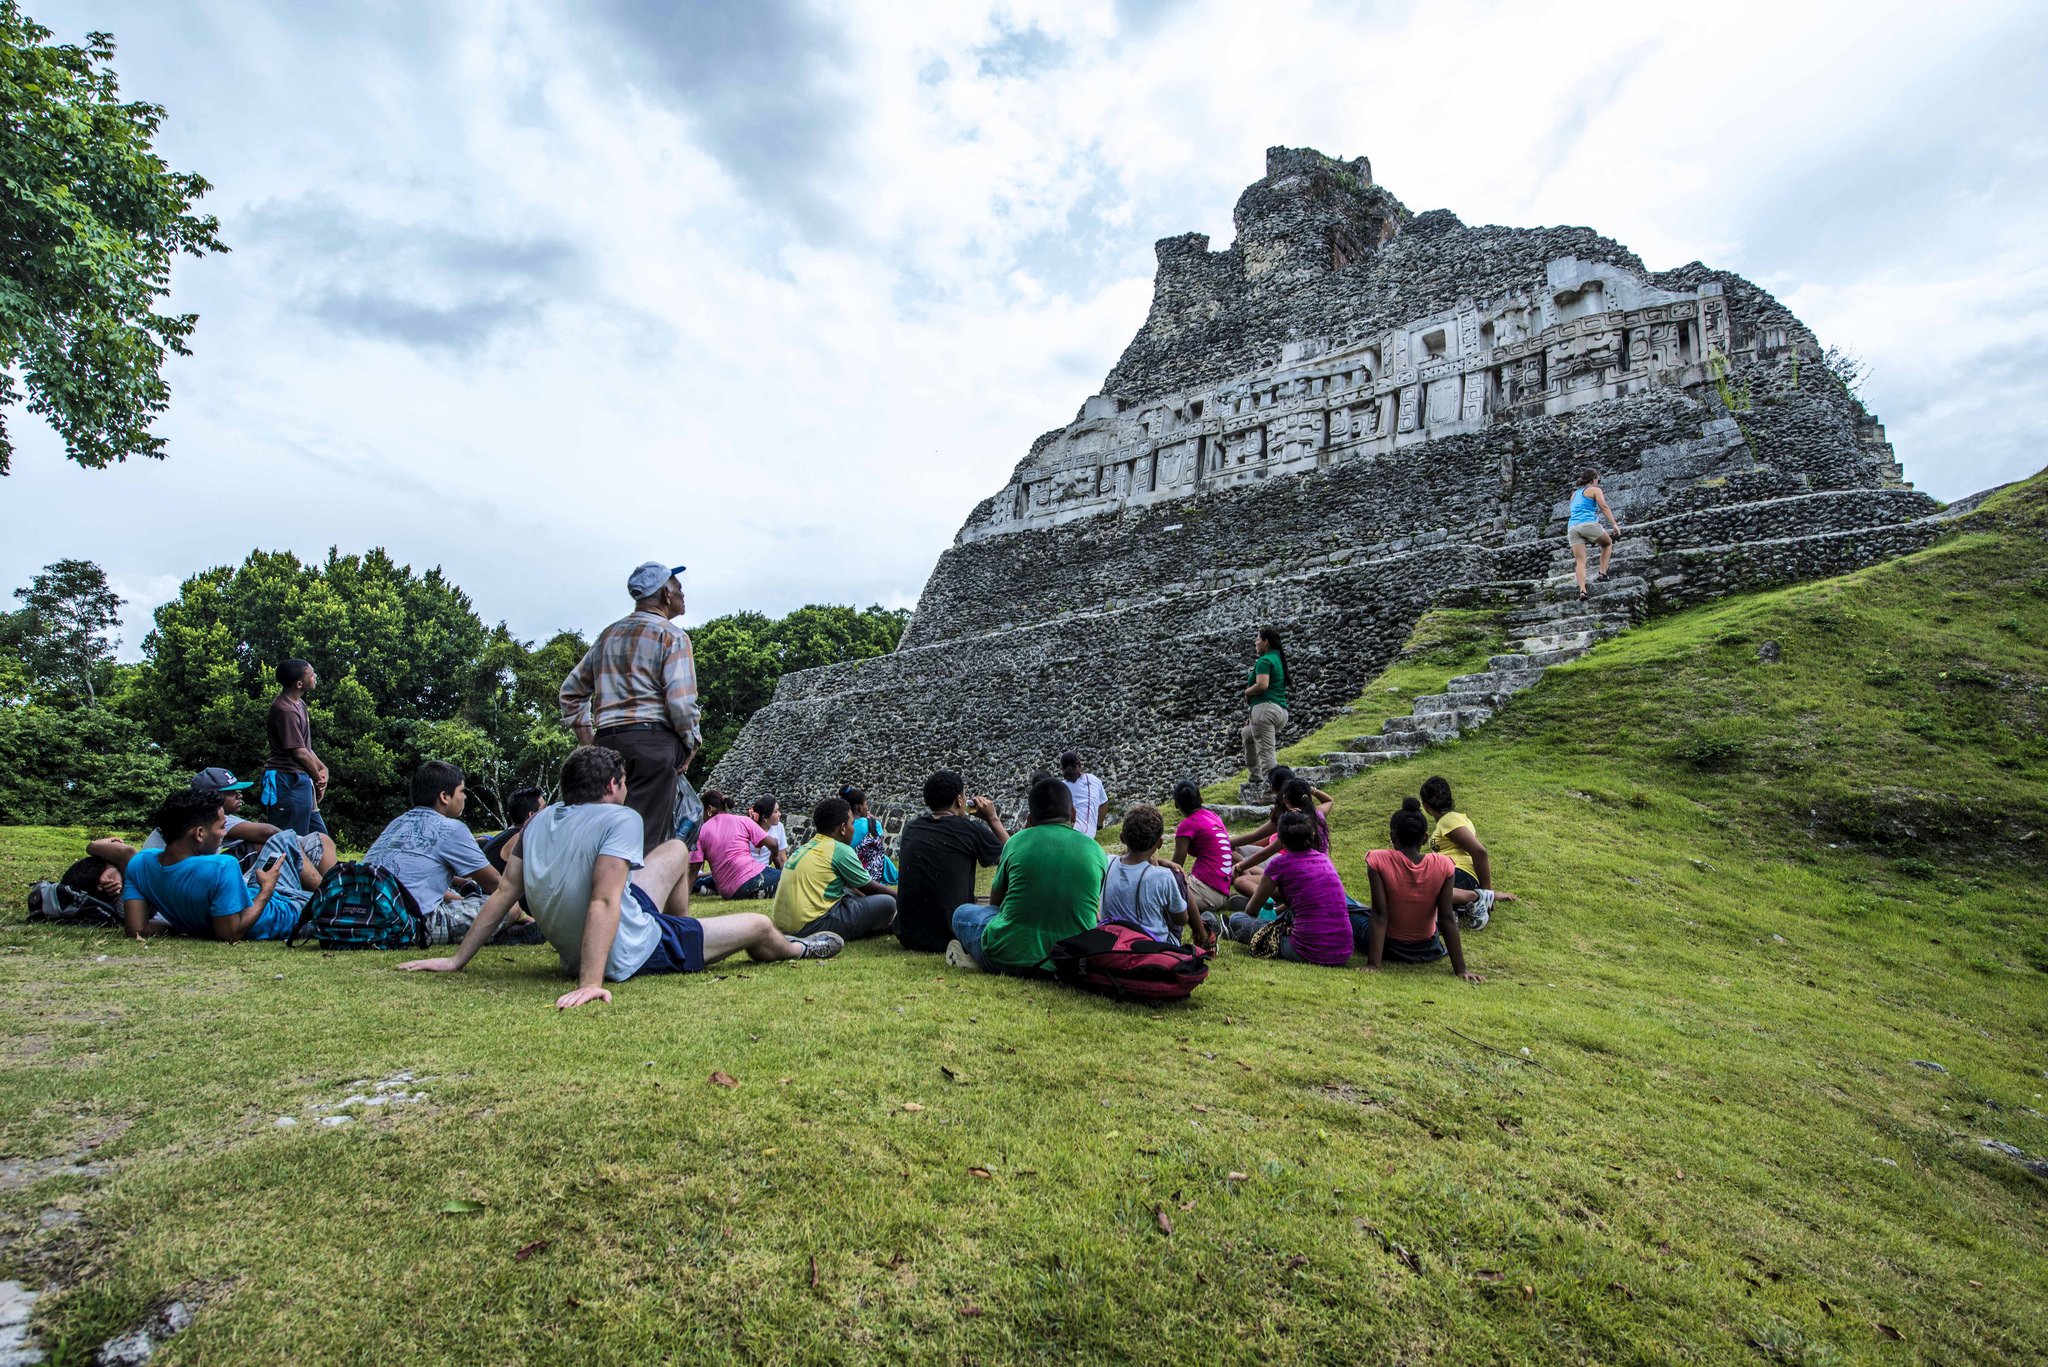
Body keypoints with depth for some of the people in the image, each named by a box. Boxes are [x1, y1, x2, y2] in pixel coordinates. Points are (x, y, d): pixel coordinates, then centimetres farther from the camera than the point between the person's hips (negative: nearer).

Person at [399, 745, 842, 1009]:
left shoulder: (540, 821, -1)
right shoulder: (621, 819, -23)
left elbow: (504, 893, 0)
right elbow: (603, 904, -33)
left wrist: (457, 960, 6)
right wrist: (591, 983, -37)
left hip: (571, 950, 8)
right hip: (629, 956, -8)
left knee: (677, 849, 23)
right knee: (759, 926, 9)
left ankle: (682, 926, 43)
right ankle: (795, 949, 43)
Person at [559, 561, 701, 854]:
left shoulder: (608, 635, 20)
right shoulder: (671, 635, -2)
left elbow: (572, 690, 24)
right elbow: (681, 699, -13)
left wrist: (587, 738, 23)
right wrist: (691, 741, 1)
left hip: (608, 741, 7)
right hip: (654, 740, -7)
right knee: (646, 834, -7)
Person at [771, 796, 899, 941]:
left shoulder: (806, 847, 16)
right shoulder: (840, 850, -9)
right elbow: (870, 888, 2)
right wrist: (899, 896, 17)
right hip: (813, 925, -10)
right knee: (886, 903, -13)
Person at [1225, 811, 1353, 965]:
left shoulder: (1280, 864, -3)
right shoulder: (1324, 859, 13)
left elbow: (1251, 910, 8)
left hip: (1310, 953, -6)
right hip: (1344, 954, 6)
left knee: (1236, 919, 6)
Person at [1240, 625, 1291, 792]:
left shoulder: (1264, 660, -8)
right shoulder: (1279, 660, 22)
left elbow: (1262, 685, -24)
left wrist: (1247, 692, -3)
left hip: (1266, 708, -11)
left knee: (1266, 751, -10)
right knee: (1247, 734, 30)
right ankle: (1256, 775, 26)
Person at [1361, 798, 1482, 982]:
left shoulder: (1379, 862, -21)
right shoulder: (1443, 866, -17)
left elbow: (1379, 916, -23)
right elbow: (1447, 919, -15)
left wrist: (1372, 965, -21)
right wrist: (1461, 970, -9)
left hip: (1388, 947, -3)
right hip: (1429, 951, 3)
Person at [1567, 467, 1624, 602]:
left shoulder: (1574, 494, 29)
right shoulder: (1594, 490, 10)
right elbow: (1604, 507, -1)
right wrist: (1614, 524, -4)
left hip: (1572, 527, 4)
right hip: (1588, 523, -4)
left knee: (1580, 561, -2)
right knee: (1608, 543, 23)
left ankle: (1582, 590, -18)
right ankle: (1602, 573, 11)